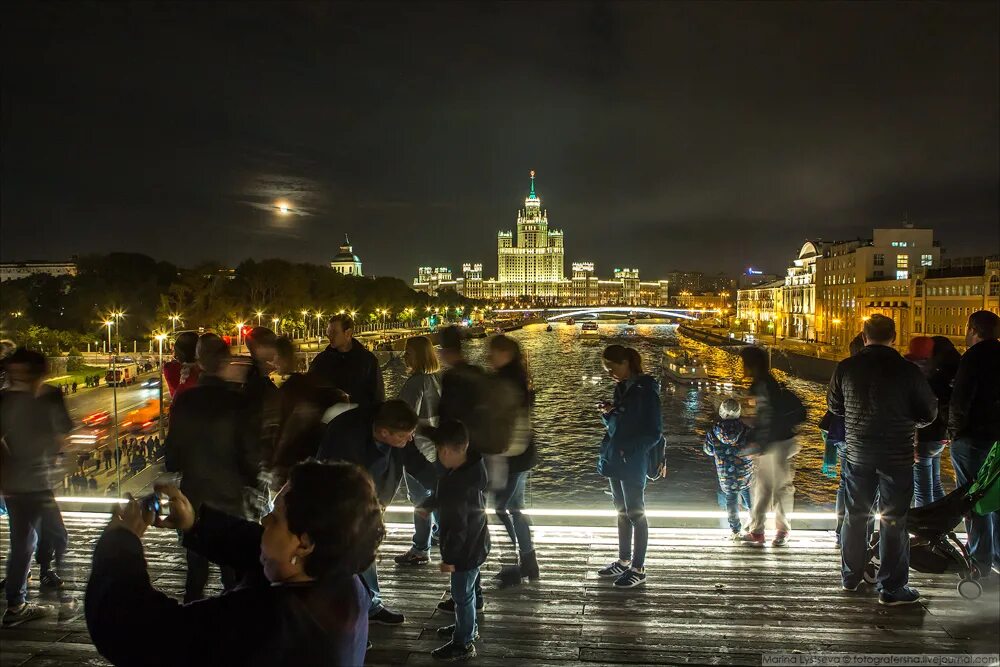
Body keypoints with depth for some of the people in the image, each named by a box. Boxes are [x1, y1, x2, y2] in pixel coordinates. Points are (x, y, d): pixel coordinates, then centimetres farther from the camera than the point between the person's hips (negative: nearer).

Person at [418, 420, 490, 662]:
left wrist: (449, 558, -16)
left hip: (467, 549, -9)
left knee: (462, 595, 11)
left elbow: (457, 527, -27)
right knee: (467, 591, 27)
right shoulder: (471, 466, -6)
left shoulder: (457, 485, -35)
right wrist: (427, 505, 29)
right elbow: (441, 494, 14)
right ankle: (467, 628, 46)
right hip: (474, 543, 9)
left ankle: (463, 644, 28)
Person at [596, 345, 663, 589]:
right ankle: (624, 561, 27)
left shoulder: (645, 390, -15)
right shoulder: (622, 388, 9)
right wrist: (607, 413, -3)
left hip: (633, 464, -8)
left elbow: (654, 433, -16)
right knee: (622, 511, 15)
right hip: (615, 460, 8)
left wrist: (629, 450, -22)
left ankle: (638, 569, 12)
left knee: (635, 513, 2)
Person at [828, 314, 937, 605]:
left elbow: (834, 405, 9)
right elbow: (928, 414, -4)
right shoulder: (908, 371, -13)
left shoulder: (846, 368, -5)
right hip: (897, 455, -3)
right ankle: (891, 588, 11)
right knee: (893, 520, 5)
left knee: (855, 515, 16)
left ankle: (851, 576, 28)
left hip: (857, 452, 3)